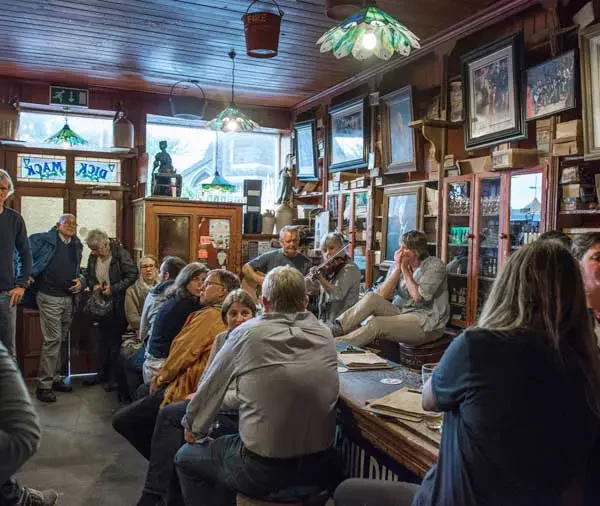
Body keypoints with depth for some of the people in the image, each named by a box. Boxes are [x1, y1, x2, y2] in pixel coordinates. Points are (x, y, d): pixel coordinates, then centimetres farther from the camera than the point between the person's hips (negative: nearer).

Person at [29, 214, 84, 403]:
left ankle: (55, 378, 26)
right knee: (53, 339, -10)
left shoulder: (77, 246, 13)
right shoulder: (44, 240, -5)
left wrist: (81, 282, 1)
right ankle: (44, 385, -1)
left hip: (69, 298, 6)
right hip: (50, 297, -6)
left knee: (63, 340, 13)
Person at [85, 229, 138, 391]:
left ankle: (115, 377, 8)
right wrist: (93, 285, -6)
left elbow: (132, 275, -18)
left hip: (118, 304, -6)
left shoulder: (121, 254, -16)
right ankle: (103, 373, 27)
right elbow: (89, 276, 16)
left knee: (115, 341, -2)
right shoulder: (93, 257, 3)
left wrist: (114, 289, -22)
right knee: (104, 338, 15)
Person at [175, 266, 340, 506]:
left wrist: (192, 428, 20)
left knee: (186, 457, 23)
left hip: (263, 470, -5)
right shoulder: (325, 335, -2)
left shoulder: (247, 333, -12)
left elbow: (211, 385, 1)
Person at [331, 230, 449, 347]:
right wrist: (397, 269, -11)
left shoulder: (435, 265, -9)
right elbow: (382, 295, -4)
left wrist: (405, 269, -14)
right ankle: (337, 328, -30)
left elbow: (418, 297, -22)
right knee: (371, 297, -20)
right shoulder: (399, 263, 6)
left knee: (376, 324, -29)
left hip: (428, 321, -6)